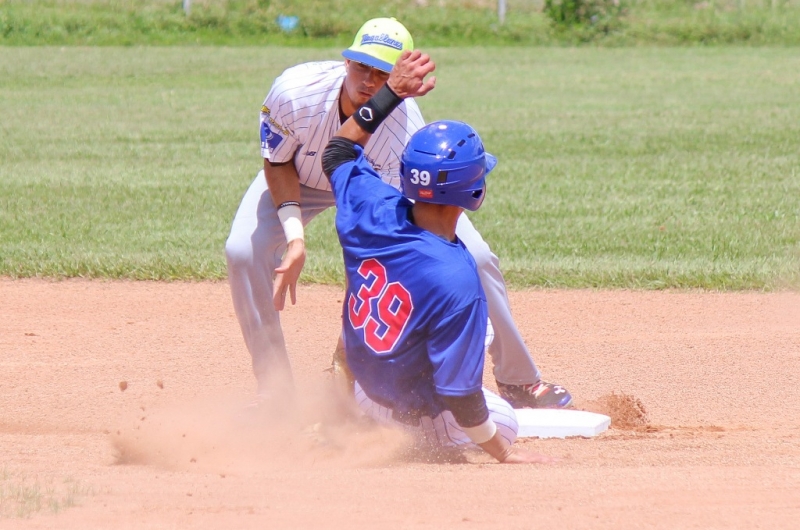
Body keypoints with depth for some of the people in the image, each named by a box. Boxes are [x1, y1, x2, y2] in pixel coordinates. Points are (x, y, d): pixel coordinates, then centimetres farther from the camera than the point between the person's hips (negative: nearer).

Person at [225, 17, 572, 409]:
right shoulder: (294, 93, -38)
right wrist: (294, 236, -33)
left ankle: (517, 379, 7)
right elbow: (278, 163, -17)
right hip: (302, 178, 1)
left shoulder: (407, 135, -39)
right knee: (245, 251, -24)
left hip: (387, 184, -1)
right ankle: (275, 390, -11)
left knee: (474, 257, -13)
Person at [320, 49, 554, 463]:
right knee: (502, 424, 22)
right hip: (418, 414, -6)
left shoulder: (372, 212, -20)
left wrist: (392, 91, 1)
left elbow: (338, 151, 4)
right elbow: (458, 395, -28)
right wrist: (504, 455, -14)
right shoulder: (455, 280, -36)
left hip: (363, 385, 6)